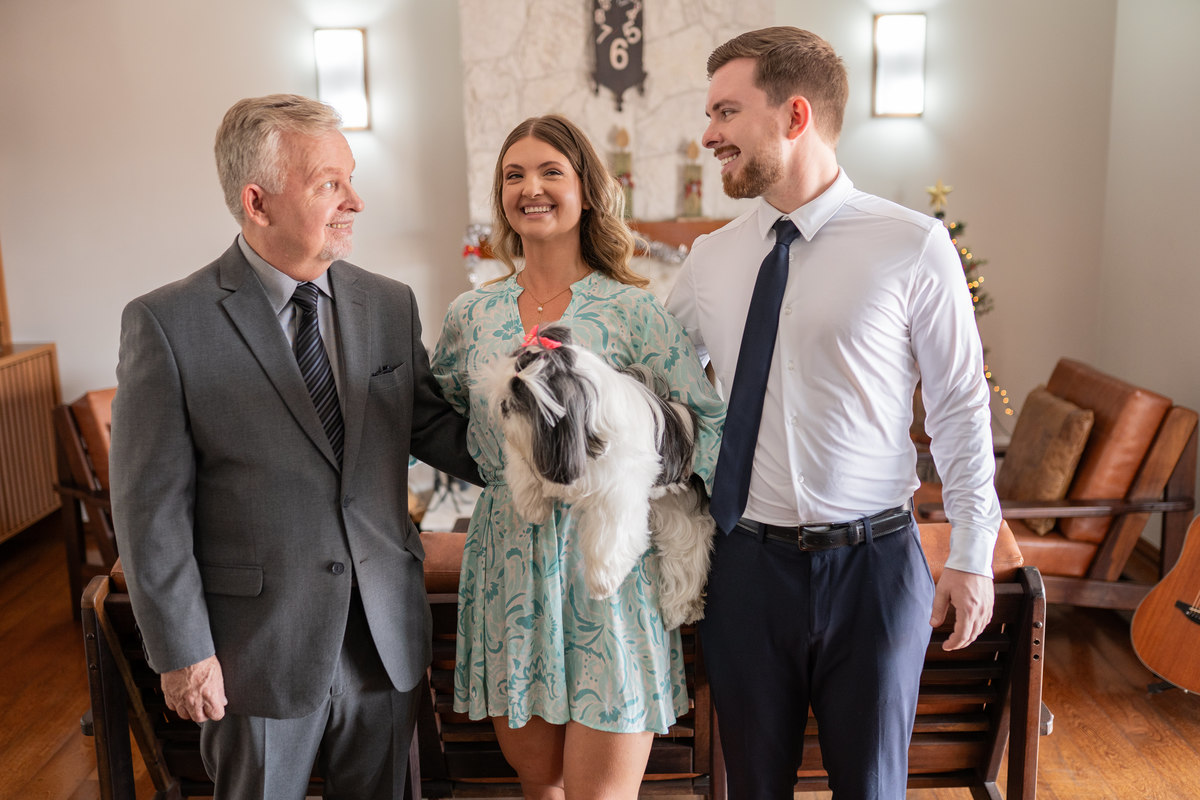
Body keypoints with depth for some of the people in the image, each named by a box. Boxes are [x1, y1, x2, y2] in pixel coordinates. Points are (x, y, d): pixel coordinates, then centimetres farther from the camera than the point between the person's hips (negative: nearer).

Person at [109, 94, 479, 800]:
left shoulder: (391, 305, 3)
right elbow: (151, 508, -9)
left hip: (388, 638, 4)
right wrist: (182, 651, -9)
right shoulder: (168, 324, -11)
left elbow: (432, 428, 6)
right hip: (258, 651, -3)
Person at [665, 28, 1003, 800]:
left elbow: (962, 407, -4)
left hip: (873, 563, -3)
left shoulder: (913, 247, -9)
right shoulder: (711, 259, 2)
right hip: (746, 561, 3)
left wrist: (973, 555, -2)